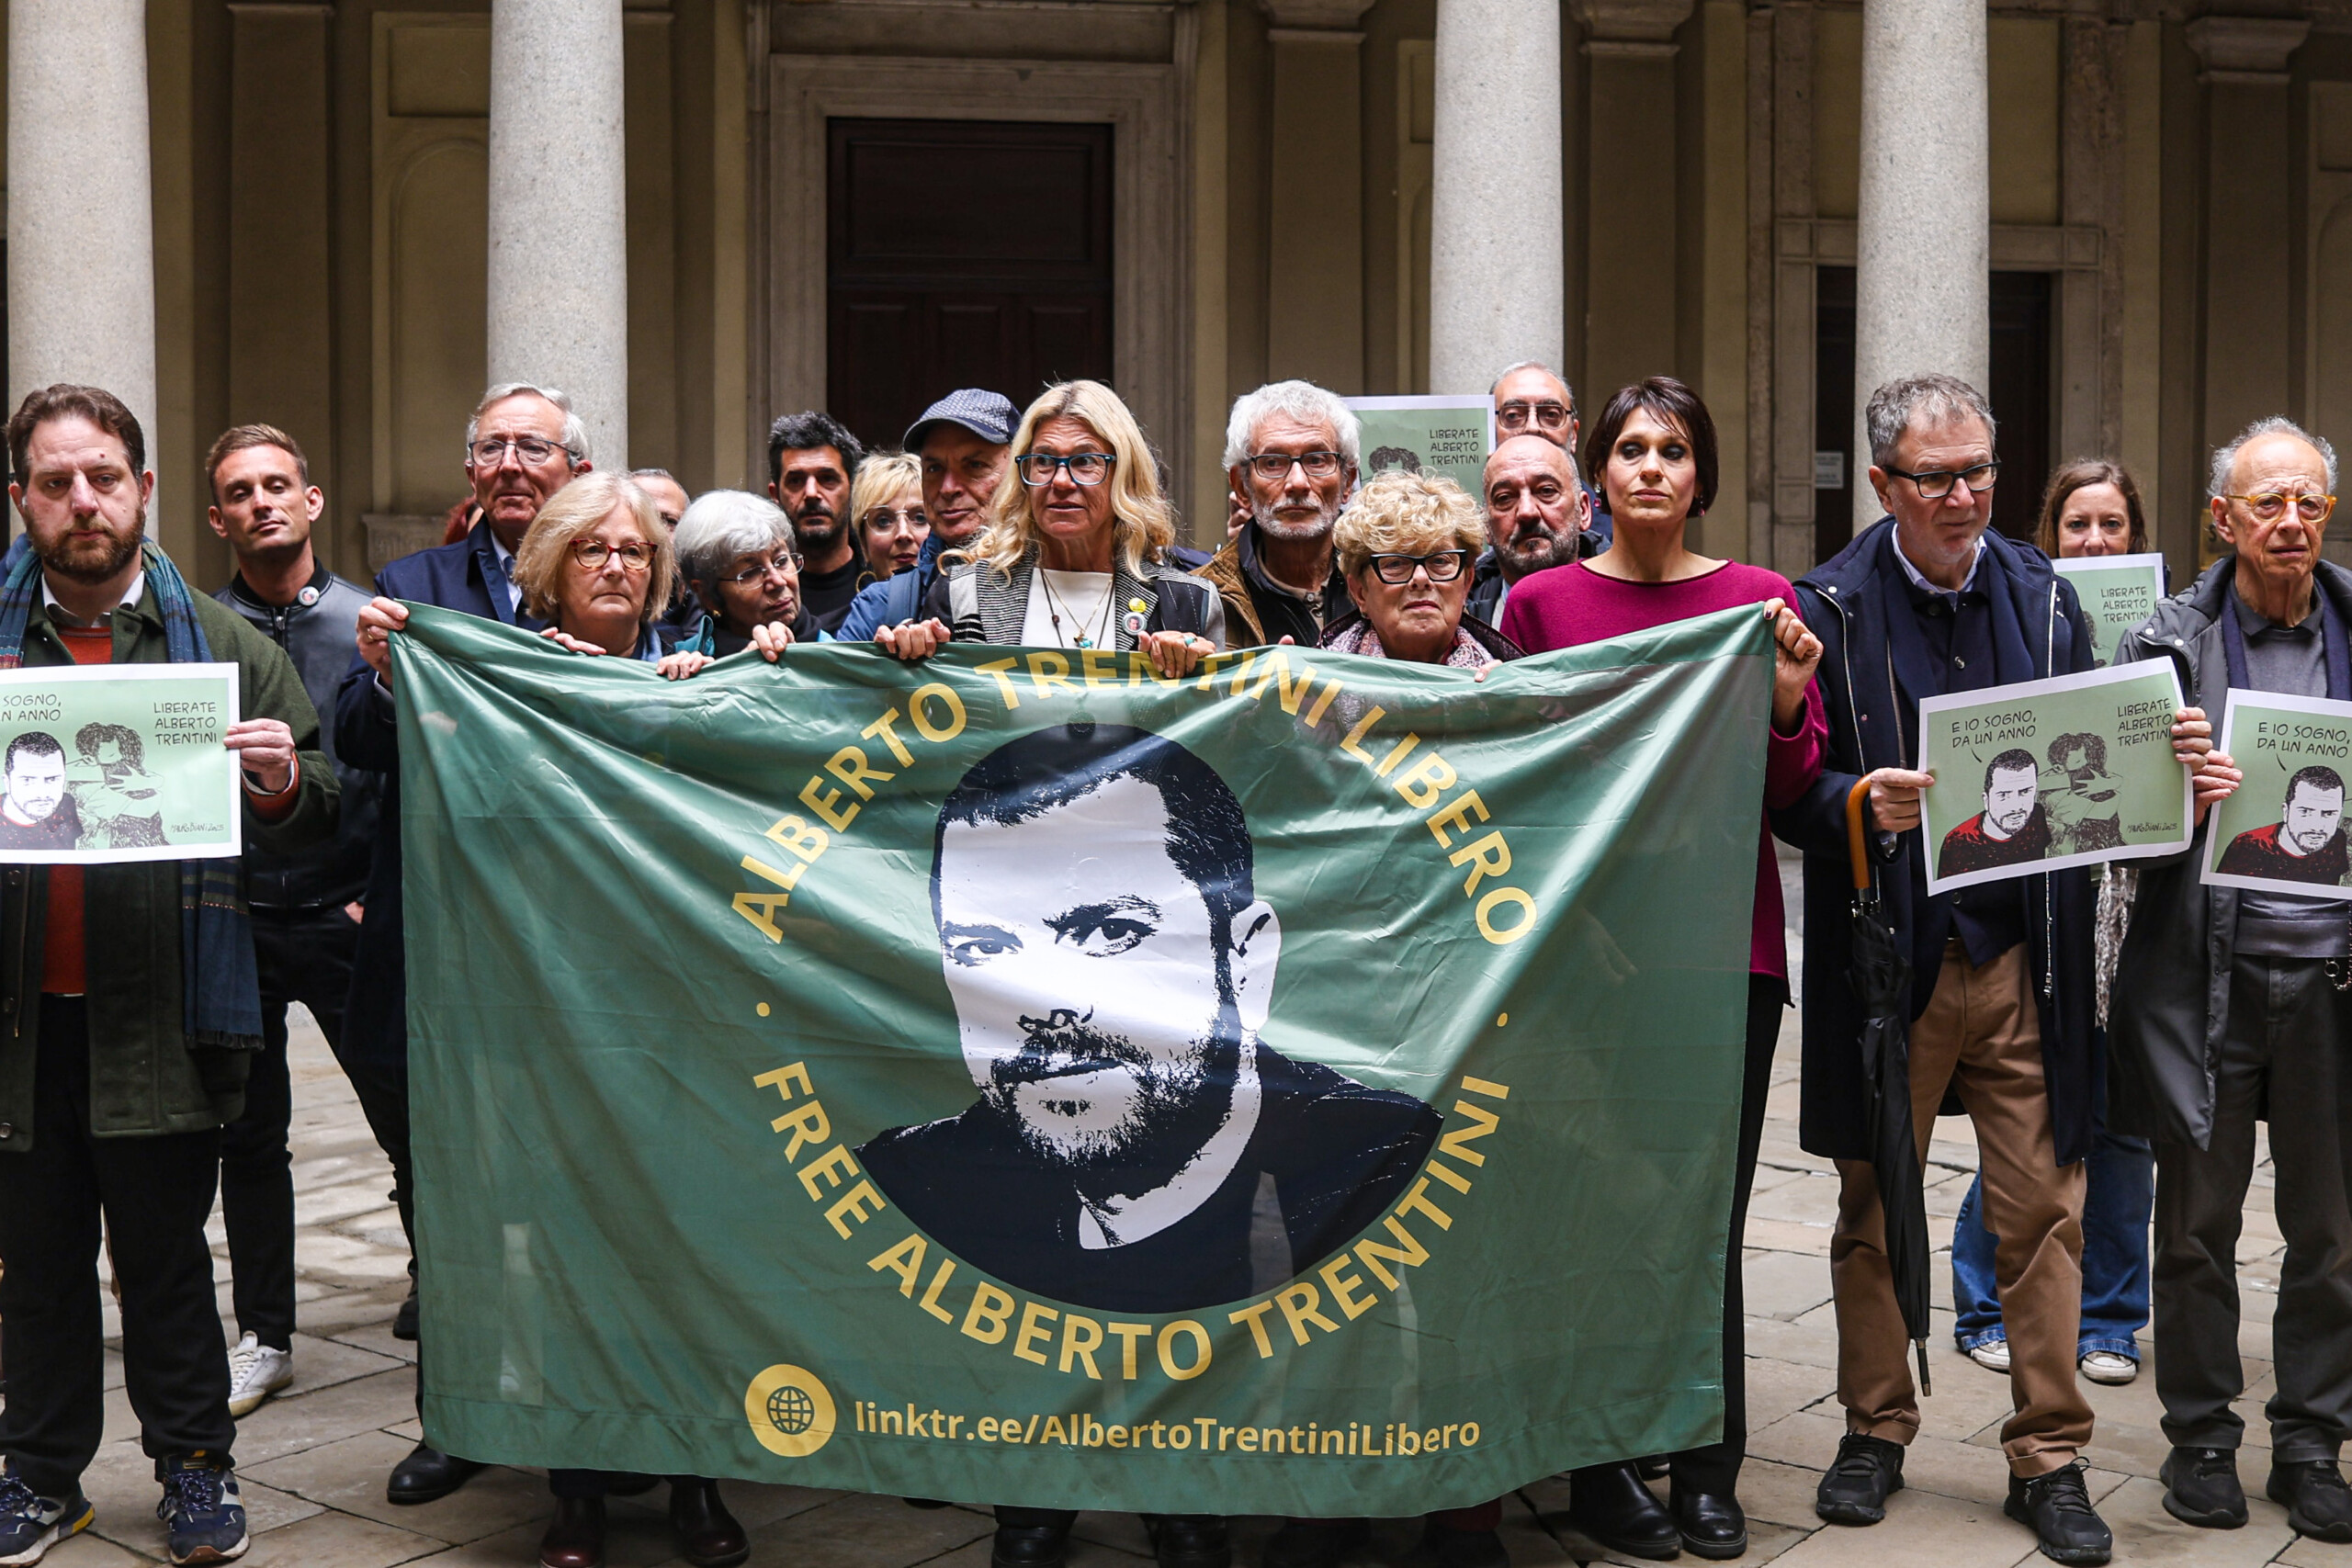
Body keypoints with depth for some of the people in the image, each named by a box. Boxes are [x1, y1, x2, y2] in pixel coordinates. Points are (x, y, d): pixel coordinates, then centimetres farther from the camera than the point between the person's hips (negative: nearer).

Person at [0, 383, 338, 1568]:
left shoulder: (223, 646, 4)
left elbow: (315, 829, 5)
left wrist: (284, 786, -17)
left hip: (159, 1013, -2)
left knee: (164, 1257, 7)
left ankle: (195, 1468, 21)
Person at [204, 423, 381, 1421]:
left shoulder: (370, 622, 2)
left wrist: (382, 891, -5)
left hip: (350, 916, -1)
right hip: (235, 916, 1)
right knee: (249, 1132, 8)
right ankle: (263, 1334, 20)